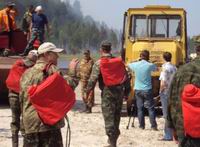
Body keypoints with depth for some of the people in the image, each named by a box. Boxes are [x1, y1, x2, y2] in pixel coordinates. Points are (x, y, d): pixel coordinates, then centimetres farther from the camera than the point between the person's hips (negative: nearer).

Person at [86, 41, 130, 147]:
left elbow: (92, 79, -13)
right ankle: (114, 137, 28)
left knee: (108, 117, -1)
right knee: (116, 116, 17)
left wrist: (87, 91, -3)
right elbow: (126, 77, 10)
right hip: (119, 91, 5)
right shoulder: (119, 62, 7)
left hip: (107, 92, -5)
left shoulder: (98, 63, -7)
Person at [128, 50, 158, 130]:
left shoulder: (135, 65, -3)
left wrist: (138, 61, 20)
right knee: (151, 108, 3)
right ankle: (153, 126, 1)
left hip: (138, 90, 2)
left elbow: (128, 65, 19)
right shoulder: (150, 65, -10)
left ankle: (142, 125, 10)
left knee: (140, 108, 9)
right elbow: (156, 68, 11)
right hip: (147, 90, -2)